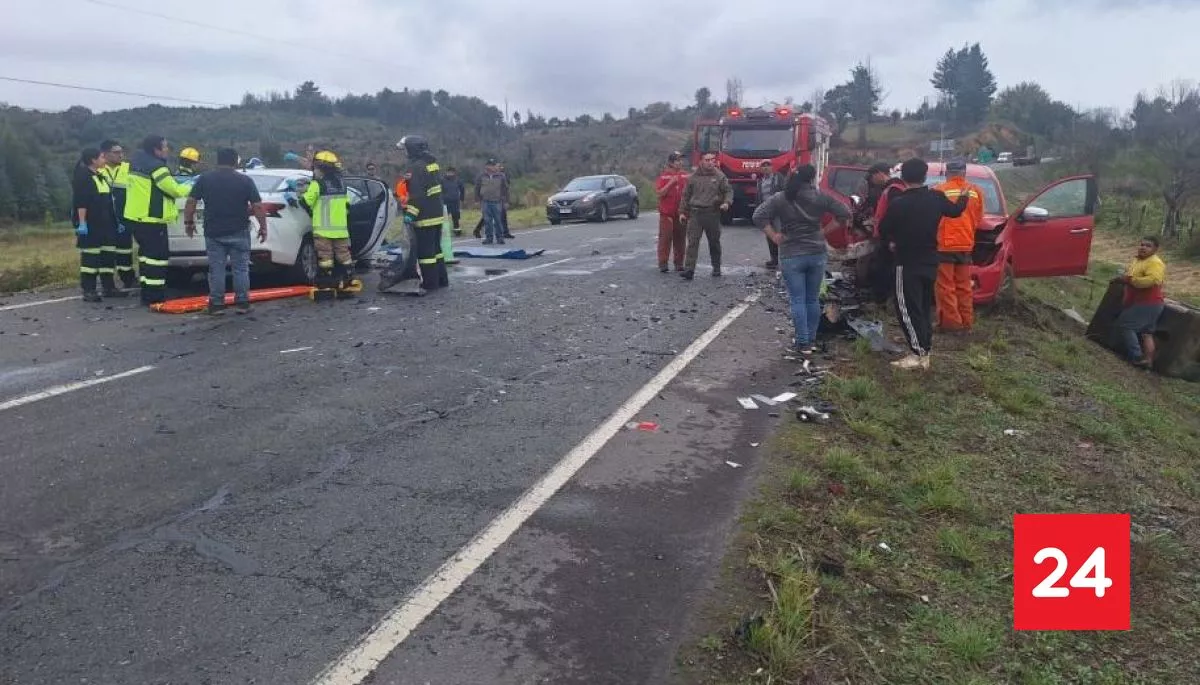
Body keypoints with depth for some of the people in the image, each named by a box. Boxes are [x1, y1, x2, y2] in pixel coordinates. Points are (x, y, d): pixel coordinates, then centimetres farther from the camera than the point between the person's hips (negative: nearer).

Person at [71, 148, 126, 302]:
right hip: (90, 224, -9)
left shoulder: (100, 176, 19)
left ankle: (109, 287, 16)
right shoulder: (82, 176, -9)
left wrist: (114, 221, 20)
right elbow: (80, 202, -17)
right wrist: (82, 223, -23)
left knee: (107, 255, 10)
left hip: (104, 223, 9)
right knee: (90, 256, -8)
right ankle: (88, 290, -5)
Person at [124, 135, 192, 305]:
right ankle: (154, 295, -5)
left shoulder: (137, 163, 15)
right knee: (157, 255, -5)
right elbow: (175, 189, -15)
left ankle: (147, 293, 22)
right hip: (151, 219, -10)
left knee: (147, 253, 17)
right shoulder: (156, 167, -16)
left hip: (136, 217, 10)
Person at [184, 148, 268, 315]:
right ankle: (242, 303, 8)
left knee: (216, 269, 6)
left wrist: (188, 222, 12)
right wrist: (263, 227, 0)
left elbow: (191, 202, 1)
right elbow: (258, 206, -7)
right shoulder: (245, 180, -3)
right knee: (240, 268, 7)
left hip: (213, 232, 1)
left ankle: (216, 304, 9)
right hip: (238, 232, -1)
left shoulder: (204, 179, 2)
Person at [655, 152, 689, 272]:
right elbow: (659, 193, -10)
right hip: (667, 213, -4)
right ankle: (663, 263, 0)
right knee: (665, 238, -4)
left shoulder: (685, 175, 10)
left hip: (681, 212, 4)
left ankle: (679, 263, 14)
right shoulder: (663, 176, -2)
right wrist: (671, 182, -16)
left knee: (680, 238, 7)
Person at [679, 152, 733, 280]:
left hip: (713, 213, 0)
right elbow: (686, 195, 13)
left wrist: (727, 202, -13)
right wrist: (683, 212, 9)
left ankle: (716, 268, 25)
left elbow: (728, 191, 7)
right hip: (695, 213, 0)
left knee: (714, 242, 10)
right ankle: (689, 270, -13)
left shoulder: (719, 176, 6)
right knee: (692, 242, -9)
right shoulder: (693, 177, 9)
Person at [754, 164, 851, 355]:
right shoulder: (821, 197, 0)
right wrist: (825, 230, 7)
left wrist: (773, 236, -6)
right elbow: (844, 213, 2)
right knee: (812, 300, 13)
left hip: (791, 256, -2)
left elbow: (759, 216, -13)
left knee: (798, 301, 2)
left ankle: (803, 343, 1)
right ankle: (811, 340, 20)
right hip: (817, 254, 2)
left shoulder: (780, 198, -5)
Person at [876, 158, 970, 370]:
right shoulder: (936, 198, -1)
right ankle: (925, 352, 16)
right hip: (930, 261, 6)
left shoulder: (898, 203, -17)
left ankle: (918, 353, -8)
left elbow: (883, 230, -7)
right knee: (925, 307, 13)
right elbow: (955, 211, 19)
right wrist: (964, 198, 42)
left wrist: (891, 242, 15)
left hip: (907, 263, -6)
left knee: (907, 308, -3)